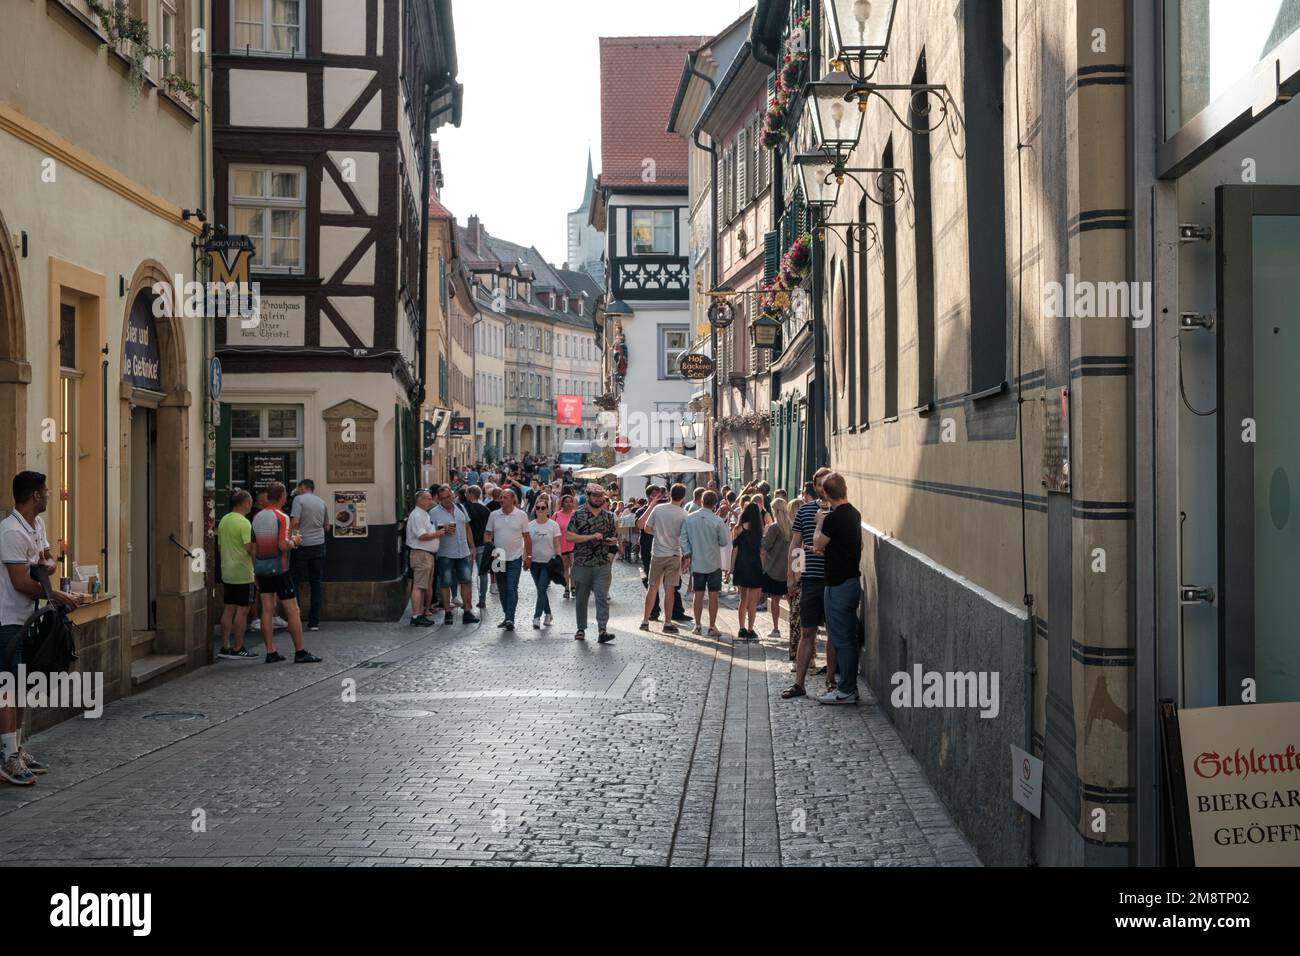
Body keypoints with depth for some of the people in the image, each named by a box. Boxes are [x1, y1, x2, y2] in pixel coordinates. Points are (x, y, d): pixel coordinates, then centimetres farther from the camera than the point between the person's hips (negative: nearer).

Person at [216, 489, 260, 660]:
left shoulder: (223, 521, 11)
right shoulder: (244, 523, -15)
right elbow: (250, 548, -21)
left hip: (227, 573, 8)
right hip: (243, 574, -8)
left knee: (228, 609, 10)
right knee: (242, 610, -2)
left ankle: (225, 648, 12)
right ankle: (238, 649, 0)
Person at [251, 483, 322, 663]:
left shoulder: (257, 518, 7)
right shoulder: (282, 517, -12)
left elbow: (253, 550, 9)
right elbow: (283, 545, -22)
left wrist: (256, 572, 17)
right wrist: (294, 541, -1)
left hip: (262, 569, 6)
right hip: (279, 569, -6)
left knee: (267, 610, 7)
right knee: (292, 611, 0)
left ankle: (271, 652, 7)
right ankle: (300, 652, 1)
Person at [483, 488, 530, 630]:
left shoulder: (521, 516, -3)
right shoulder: (494, 515, 4)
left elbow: (527, 538, 2)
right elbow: (488, 534, 10)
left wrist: (528, 557, 1)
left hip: (515, 558, -4)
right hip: (498, 558, 4)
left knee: (512, 589, -10)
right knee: (502, 589, 11)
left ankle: (510, 619, -12)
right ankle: (507, 616, 22)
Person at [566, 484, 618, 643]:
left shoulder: (609, 516, 10)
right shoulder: (578, 515, -2)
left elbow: (615, 537, 19)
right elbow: (569, 536, -10)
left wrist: (613, 541, -5)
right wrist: (591, 536, -17)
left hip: (603, 565, 2)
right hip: (582, 564, -1)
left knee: (602, 597, -8)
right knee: (581, 598, 9)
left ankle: (603, 630, -12)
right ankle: (581, 629, 22)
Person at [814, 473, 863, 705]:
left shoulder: (834, 517, -20)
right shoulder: (854, 514, 8)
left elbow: (817, 543, -8)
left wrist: (819, 521, 5)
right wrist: (827, 549, 11)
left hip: (838, 585, -9)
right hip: (852, 580, 9)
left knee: (841, 639, -3)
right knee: (849, 638, 15)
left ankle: (845, 691, 1)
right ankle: (849, 685, 22)